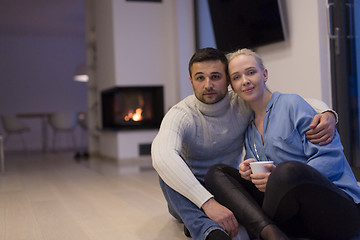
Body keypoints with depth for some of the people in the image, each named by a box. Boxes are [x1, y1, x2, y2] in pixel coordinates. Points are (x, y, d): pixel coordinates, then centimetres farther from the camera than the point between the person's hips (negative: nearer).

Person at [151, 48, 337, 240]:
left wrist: (327, 115, -30)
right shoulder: (181, 115, -21)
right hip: (189, 198, -2)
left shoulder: (243, 105, -11)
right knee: (170, 163, -34)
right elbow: (162, 155, -42)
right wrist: (207, 203, -53)